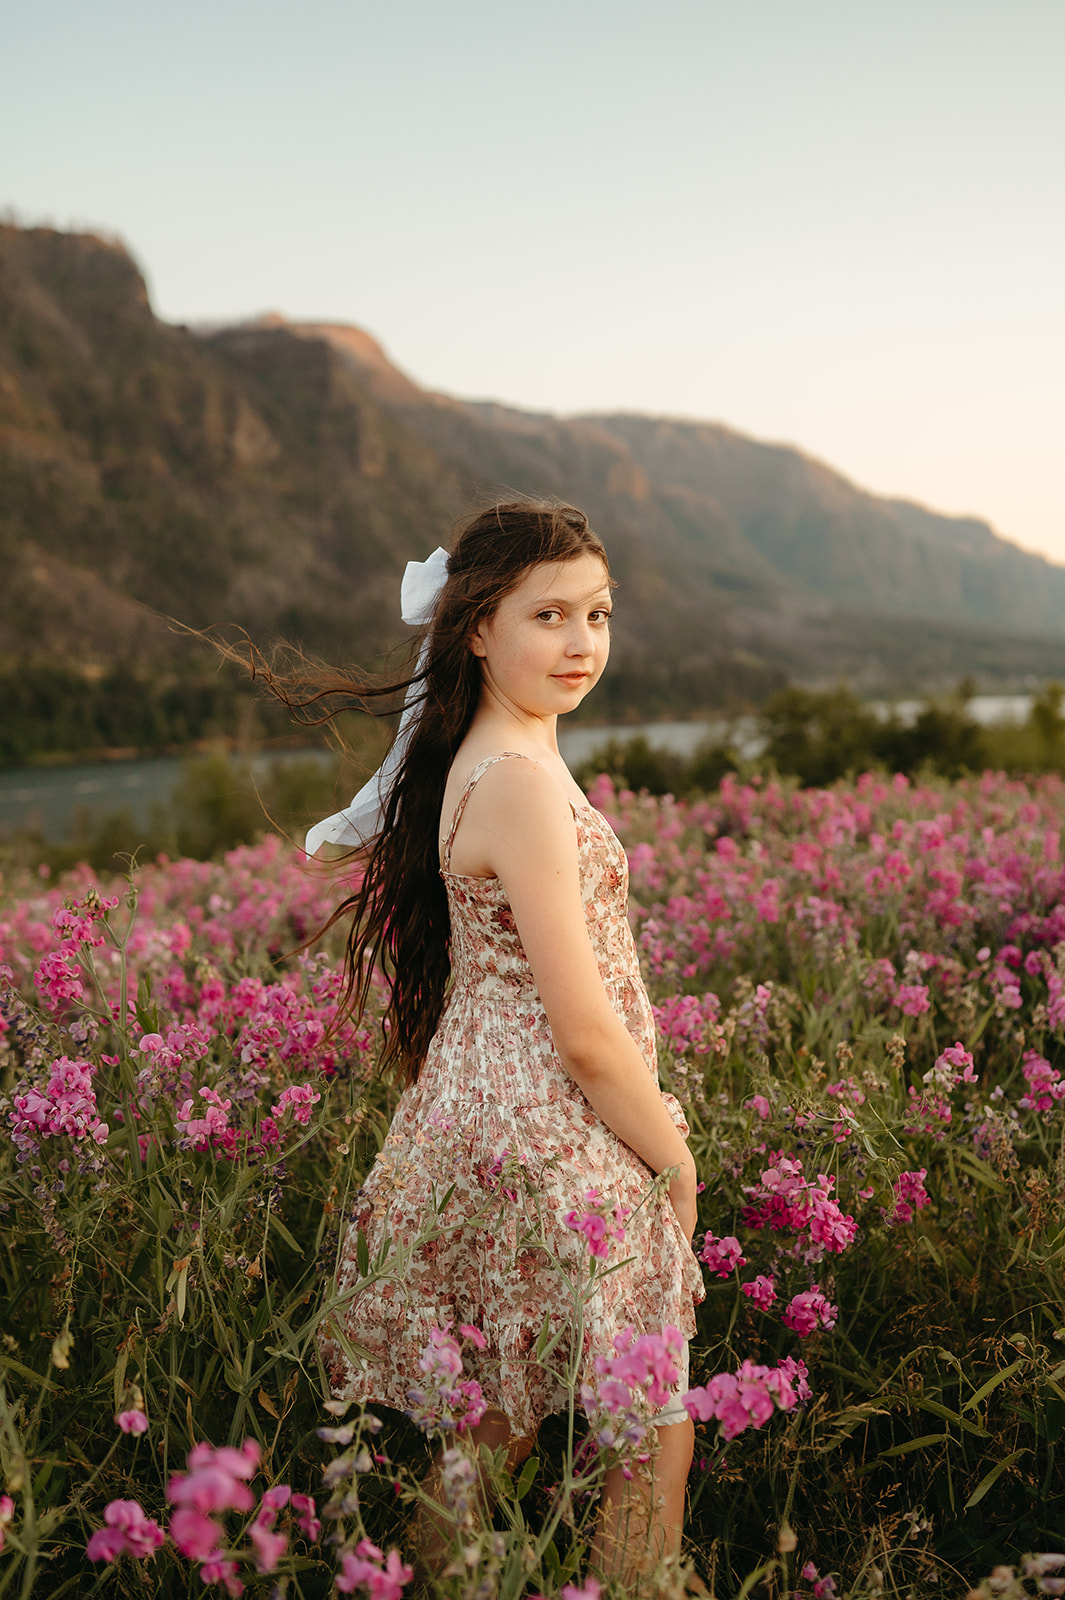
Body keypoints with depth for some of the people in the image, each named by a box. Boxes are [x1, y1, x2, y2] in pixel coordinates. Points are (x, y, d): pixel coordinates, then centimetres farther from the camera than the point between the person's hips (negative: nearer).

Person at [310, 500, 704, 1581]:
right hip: (556, 1147, -9)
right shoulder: (524, 780, -22)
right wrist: (677, 1164, -8)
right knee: (654, 1440, 8)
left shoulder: (473, 762, 8)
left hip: (487, 1119, 9)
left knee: (499, 1429, 21)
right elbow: (586, 1033, -22)